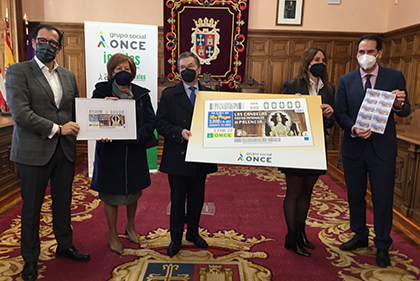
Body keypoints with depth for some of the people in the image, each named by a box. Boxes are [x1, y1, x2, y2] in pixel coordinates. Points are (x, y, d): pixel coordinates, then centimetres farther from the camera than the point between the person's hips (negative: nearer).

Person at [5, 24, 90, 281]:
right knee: (31, 207, 10)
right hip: (34, 151, -4)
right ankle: (30, 259, 28)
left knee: (63, 202, 16)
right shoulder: (18, 71, -4)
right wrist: (56, 129, -17)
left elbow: (76, 109, 16)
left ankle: (65, 246, 35)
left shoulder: (68, 76, 12)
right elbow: (20, 113, -15)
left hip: (65, 150, 5)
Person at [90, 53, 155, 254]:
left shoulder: (141, 94, 3)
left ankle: (130, 226, 42)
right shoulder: (101, 91, -1)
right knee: (111, 194, 9)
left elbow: (150, 121, -3)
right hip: (109, 150, -2)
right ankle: (112, 234, 29)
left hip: (134, 151, 2)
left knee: (133, 191, 17)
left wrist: (138, 136, -20)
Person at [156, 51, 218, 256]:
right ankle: (176, 238, 27)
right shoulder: (169, 95, 0)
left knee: (197, 198, 15)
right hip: (177, 157, -2)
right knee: (177, 199, 9)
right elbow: (160, 124, -6)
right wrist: (180, 133, -21)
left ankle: (193, 232, 37)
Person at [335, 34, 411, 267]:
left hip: (383, 148, -2)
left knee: (383, 199, 5)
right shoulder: (346, 80, 3)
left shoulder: (395, 77, 0)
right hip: (353, 147, 2)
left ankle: (383, 246, 25)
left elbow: (405, 111, 2)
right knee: (355, 195, 15)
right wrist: (353, 129, -20)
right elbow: (340, 113, -1)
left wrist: (400, 105, -22)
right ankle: (360, 237, 35)